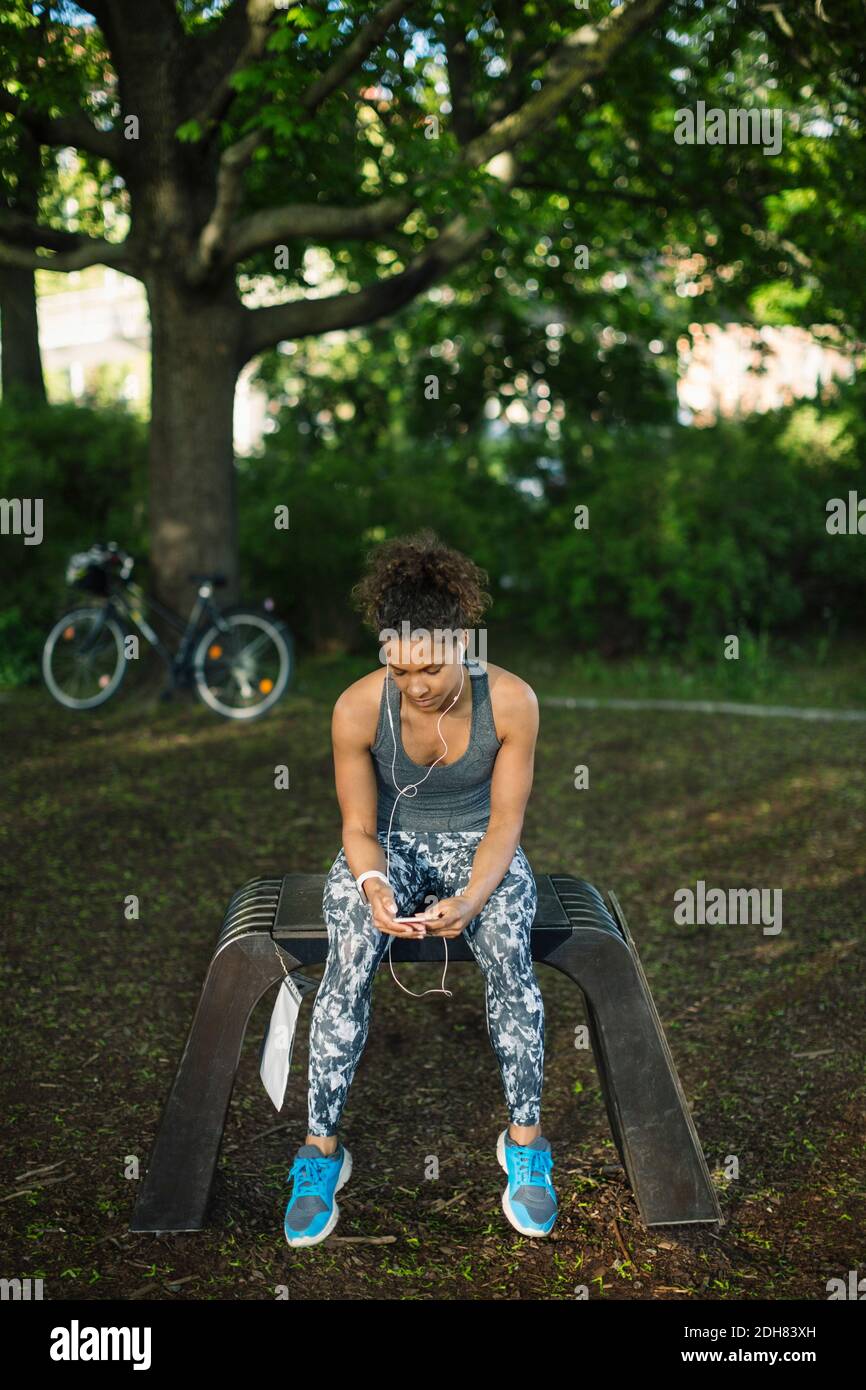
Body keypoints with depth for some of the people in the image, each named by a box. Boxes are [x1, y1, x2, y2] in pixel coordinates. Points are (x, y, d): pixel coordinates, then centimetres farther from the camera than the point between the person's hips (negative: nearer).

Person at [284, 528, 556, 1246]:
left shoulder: (511, 701, -21)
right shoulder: (358, 708, -20)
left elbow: (505, 824, -14)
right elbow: (360, 827, -10)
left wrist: (471, 898, -32)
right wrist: (375, 888, -32)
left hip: (480, 847, 0)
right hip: (388, 845, 0)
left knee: (509, 949, -32)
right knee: (349, 956, -30)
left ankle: (526, 1137, -15)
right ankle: (322, 1146, -16)